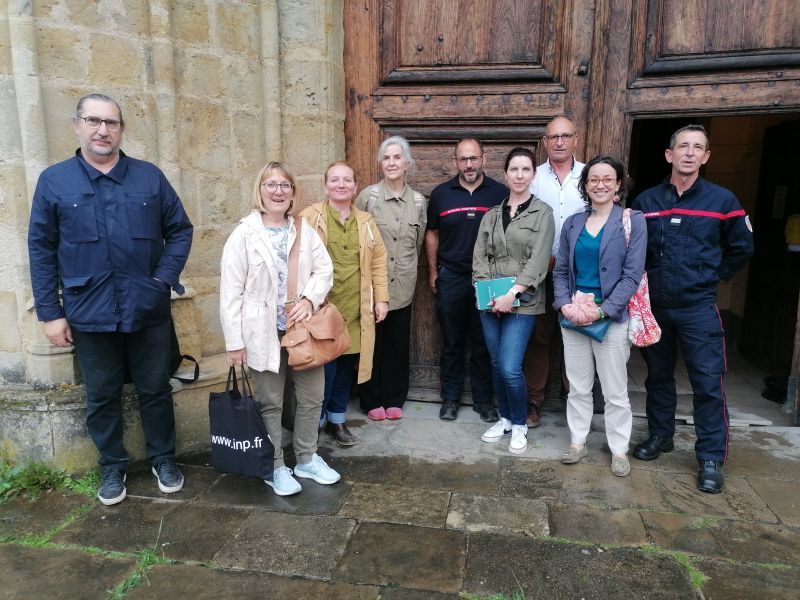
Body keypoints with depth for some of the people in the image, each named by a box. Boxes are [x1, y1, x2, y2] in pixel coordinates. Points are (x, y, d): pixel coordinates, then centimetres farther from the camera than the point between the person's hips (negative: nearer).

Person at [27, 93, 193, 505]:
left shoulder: (150, 177, 3)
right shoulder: (53, 181, 1)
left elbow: (180, 230, 7)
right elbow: (41, 250, 1)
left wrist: (165, 278, -6)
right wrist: (50, 313, -2)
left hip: (148, 310, 0)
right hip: (90, 314, 0)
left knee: (155, 390, 12)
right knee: (101, 397, 13)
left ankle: (163, 459, 31)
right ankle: (113, 467, 32)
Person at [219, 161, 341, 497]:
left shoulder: (304, 230, 5)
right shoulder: (244, 234, -7)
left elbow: (324, 269, 6)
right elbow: (231, 292, -9)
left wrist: (310, 299, -13)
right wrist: (234, 341, -11)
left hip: (304, 328, 4)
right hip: (264, 333, -4)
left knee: (312, 397, 13)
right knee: (271, 403, 8)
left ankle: (306, 459, 33)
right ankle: (275, 468, 26)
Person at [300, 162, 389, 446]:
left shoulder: (365, 221, 11)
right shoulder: (310, 217, -3)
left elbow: (378, 261, 12)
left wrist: (381, 298, 6)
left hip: (356, 310, 4)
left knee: (346, 367, 13)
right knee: (324, 368, -1)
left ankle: (337, 419, 30)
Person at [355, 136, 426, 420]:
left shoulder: (418, 201, 5)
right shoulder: (368, 196, -5)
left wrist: (407, 267, 13)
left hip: (403, 285, 3)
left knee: (399, 343, 11)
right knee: (372, 341, 6)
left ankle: (394, 399, 26)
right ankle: (372, 401, 22)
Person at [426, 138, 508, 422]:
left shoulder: (500, 193, -1)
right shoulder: (441, 193, 3)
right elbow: (432, 234, 10)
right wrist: (433, 272, 7)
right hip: (450, 278, 1)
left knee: (484, 344, 8)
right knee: (452, 342, 10)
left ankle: (483, 399, 23)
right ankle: (450, 398, 23)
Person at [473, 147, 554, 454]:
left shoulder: (542, 213, 0)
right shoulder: (492, 214, 12)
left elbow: (539, 260, -9)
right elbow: (479, 256, 7)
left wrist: (512, 294, -17)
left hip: (523, 302, -4)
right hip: (491, 301, 4)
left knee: (510, 369, -9)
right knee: (496, 365, 10)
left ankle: (519, 424, 15)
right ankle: (504, 418, 31)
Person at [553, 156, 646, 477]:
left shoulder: (633, 221, -3)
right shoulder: (573, 223, 8)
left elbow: (631, 275, -9)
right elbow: (560, 271, 8)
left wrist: (602, 310, -17)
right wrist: (565, 305, -8)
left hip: (611, 319, -3)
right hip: (573, 318, 4)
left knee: (615, 391, 7)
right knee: (578, 387, 13)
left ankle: (619, 449, 24)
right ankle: (577, 442, 28)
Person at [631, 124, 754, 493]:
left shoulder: (722, 200, -2)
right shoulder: (646, 201, 2)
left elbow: (742, 249, 8)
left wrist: (710, 277, 4)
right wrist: (644, 281, 3)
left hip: (698, 307, -2)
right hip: (653, 305, 2)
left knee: (708, 383, -1)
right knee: (658, 376, 14)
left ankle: (711, 458, 11)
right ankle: (660, 435, 31)